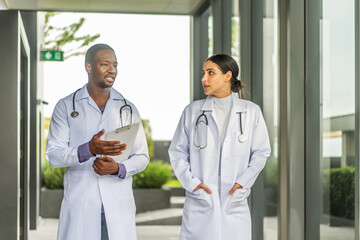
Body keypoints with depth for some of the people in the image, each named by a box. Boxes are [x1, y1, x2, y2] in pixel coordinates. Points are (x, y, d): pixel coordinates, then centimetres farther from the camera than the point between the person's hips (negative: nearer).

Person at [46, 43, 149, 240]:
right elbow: (53, 155, -3)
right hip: (79, 207, -1)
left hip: (119, 207, 2)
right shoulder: (65, 107, 5)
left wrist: (118, 169, -12)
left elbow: (141, 156, 10)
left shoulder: (128, 109, 11)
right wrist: (88, 150, -21)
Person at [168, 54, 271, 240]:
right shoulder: (192, 111, 6)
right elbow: (177, 151, 9)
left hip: (234, 202, 0)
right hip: (199, 202, 0)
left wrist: (243, 182, -2)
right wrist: (190, 181, -4)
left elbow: (261, 152, 9)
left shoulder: (251, 112, 5)